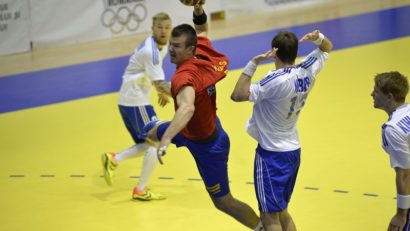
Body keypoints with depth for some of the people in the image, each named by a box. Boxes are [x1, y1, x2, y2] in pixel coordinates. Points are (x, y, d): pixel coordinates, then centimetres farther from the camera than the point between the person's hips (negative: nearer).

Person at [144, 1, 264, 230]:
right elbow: (202, 31, 8)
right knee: (151, 131, 36)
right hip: (197, 128, 9)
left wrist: (166, 139, -72)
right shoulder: (202, 52, -16)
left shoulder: (184, 75, -40)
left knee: (223, 201, 7)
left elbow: (187, 108, -61)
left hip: (207, 145, -9)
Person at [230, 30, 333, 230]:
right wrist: (317, 37, -5)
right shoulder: (307, 72, -2)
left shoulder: (277, 81, -24)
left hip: (272, 154, -8)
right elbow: (326, 48, 18)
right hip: (293, 151, 8)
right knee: (282, 212, 21)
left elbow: (237, 95, -29)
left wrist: (253, 63, -26)